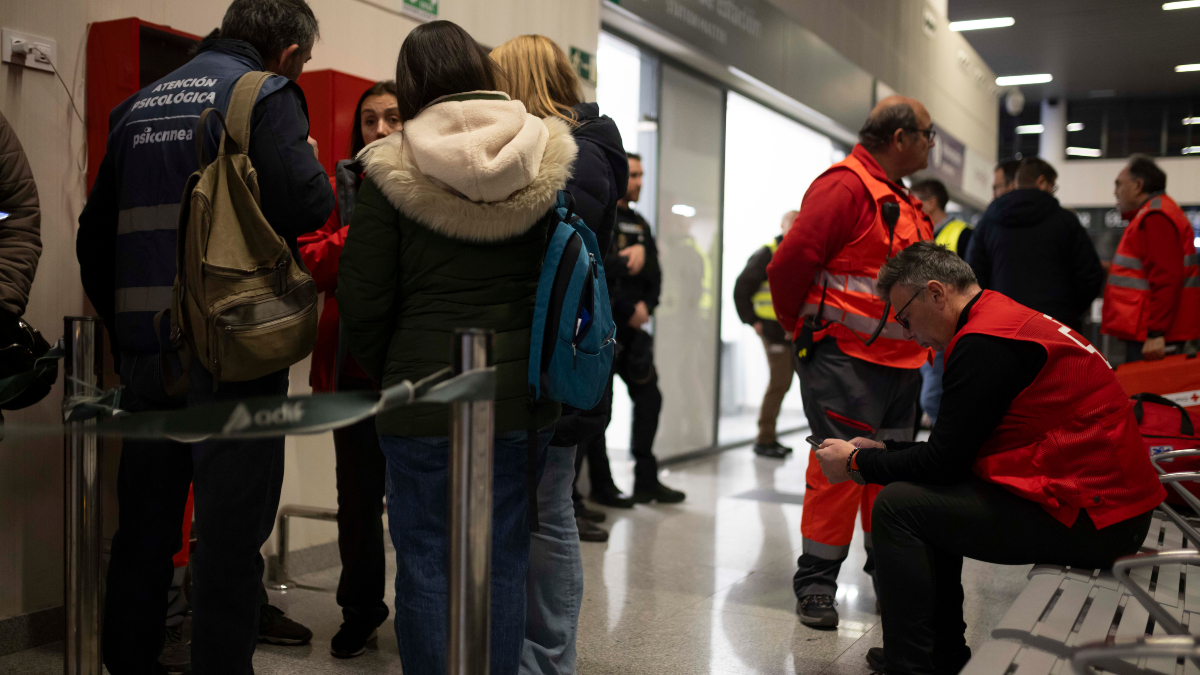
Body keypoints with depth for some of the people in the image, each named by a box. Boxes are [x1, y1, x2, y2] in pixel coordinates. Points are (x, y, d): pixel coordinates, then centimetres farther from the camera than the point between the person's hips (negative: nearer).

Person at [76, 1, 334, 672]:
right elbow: (306, 204, -20)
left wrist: (127, 328, 21)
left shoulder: (138, 105, 16)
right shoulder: (266, 94, -4)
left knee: (145, 528, 17)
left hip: (145, 353, 7)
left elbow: (95, 236, 15)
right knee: (230, 534, 1)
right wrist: (319, 167, 2)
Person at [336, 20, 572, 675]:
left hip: (423, 400, -2)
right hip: (522, 399, 3)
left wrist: (390, 375, 9)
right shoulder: (549, 161, 2)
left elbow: (362, 301, -5)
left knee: (425, 563, 9)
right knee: (503, 563, 12)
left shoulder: (392, 172, -5)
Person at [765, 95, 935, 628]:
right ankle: (816, 584, 6)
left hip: (899, 360, 9)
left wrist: (919, 340, 16)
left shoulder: (901, 202, 18)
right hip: (845, 359, -9)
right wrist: (801, 327, -5)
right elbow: (789, 265, -19)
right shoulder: (843, 187, -13)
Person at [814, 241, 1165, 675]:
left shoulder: (984, 341, -16)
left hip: (1088, 519, -11)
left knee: (898, 506, -9)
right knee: (929, 498, 19)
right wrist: (882, 451, 16)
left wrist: (857, 464, -1)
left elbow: (944, 460, -14)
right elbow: (956, 447, 19)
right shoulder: (1011, 320, 16)